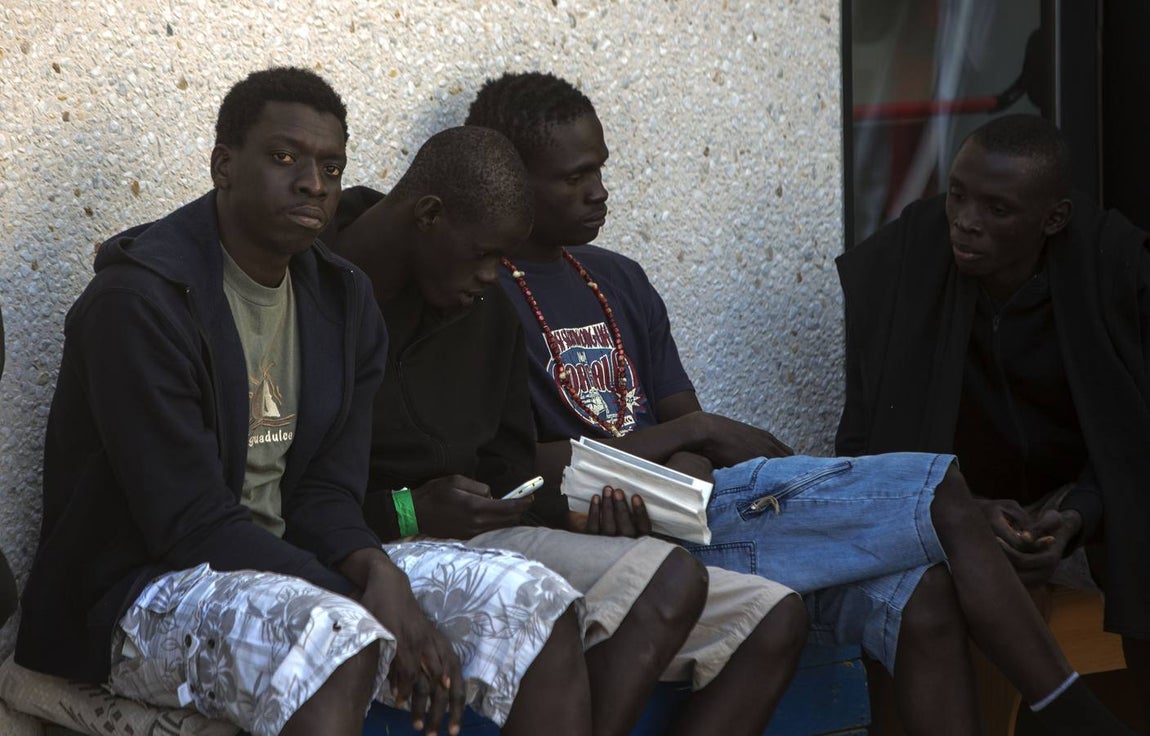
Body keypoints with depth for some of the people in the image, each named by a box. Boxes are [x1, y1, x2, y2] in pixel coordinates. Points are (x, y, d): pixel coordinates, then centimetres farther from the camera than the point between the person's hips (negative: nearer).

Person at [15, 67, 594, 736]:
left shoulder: (344, 299, 8)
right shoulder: (139, 302, -16)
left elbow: (325, 496, 4)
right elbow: (190, 525, -21)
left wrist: (377, 570, -20)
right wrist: (372, 607, -25)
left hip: (284, 566, 8)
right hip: (142, 595, -8)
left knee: (536, 602, -5)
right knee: (335, 640, -39)